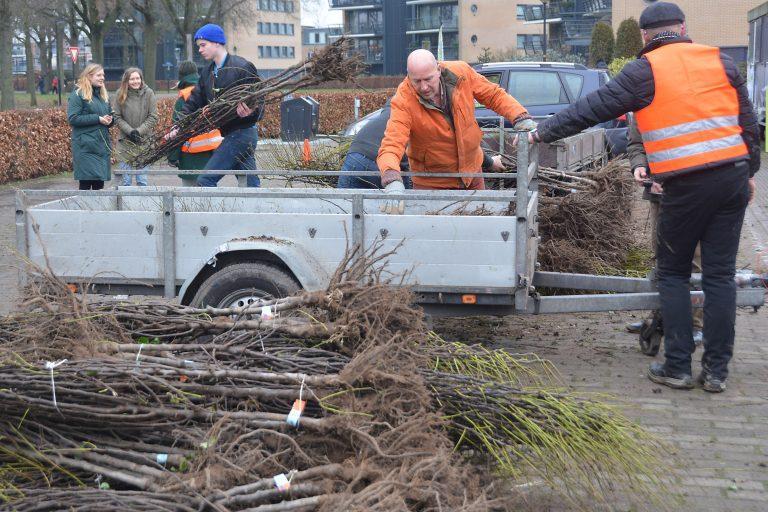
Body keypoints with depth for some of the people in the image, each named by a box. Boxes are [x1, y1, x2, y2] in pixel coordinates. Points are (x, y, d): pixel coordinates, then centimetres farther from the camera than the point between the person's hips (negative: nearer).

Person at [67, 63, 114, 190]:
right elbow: (72, 118, -14)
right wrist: (98, 119, -17)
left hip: (102, 145, 7)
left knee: (99, 183, 8)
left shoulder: (103, 94, 18)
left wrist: (110, 119, 1)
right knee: (86, 182, -9)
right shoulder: (78, 94, -5)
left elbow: (111, 115, 26)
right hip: (86, 146, -7)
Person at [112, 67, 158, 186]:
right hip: (125, 142, 1)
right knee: (125, 181, 3)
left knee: (142, 181, 3)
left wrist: (139, 131, -13)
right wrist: (130, 131, -13)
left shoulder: (148, 93, -4)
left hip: (144, 142, 0)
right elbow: (117, 117, -1)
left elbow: (153, 117, -3)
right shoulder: (121, 94, -3)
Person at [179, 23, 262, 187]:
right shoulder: (208, 71, 13)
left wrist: (251, 111, -34)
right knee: (250, 184, 11)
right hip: (231, 134, 9)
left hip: (242, 132, -9)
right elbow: (195, 100, 11)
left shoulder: (242, 67, -12)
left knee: (205, 180, -12)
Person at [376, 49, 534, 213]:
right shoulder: (403, 101, -27)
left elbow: (495, 95, -2)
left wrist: (522, 119, -16)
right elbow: (391, 146, -36)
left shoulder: (461, 72, -16)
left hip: (471, 171, 4)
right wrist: (393, 181, -55)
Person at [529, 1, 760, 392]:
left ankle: (677, 367, 10)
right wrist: (749, 172, 22)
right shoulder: (719, 61, 10)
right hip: (734, 176, 4)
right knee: (720, 275, 8)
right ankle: (716, 371, 12)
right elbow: (748, 122, 12)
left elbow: (590, 109, -1)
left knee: (673, 273, 11)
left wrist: (542, 133, 9)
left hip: (687, 185, -4)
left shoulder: (644, 72, -2)